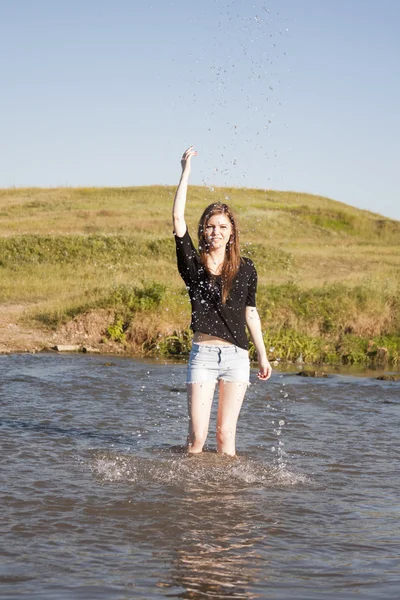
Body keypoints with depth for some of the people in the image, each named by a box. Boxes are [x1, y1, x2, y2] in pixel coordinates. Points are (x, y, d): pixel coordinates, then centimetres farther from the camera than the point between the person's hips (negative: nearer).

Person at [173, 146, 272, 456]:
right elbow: (178, 217, -7)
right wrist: (186, 172, -6)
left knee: (226, 434, 2)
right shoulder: (194, 263, 2)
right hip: (203, 354, -1)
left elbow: (250, 313, 14)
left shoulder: (245, 269, 6)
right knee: (197, 435, -5)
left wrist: (263, 357, 16)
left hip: (236, 356, 1)